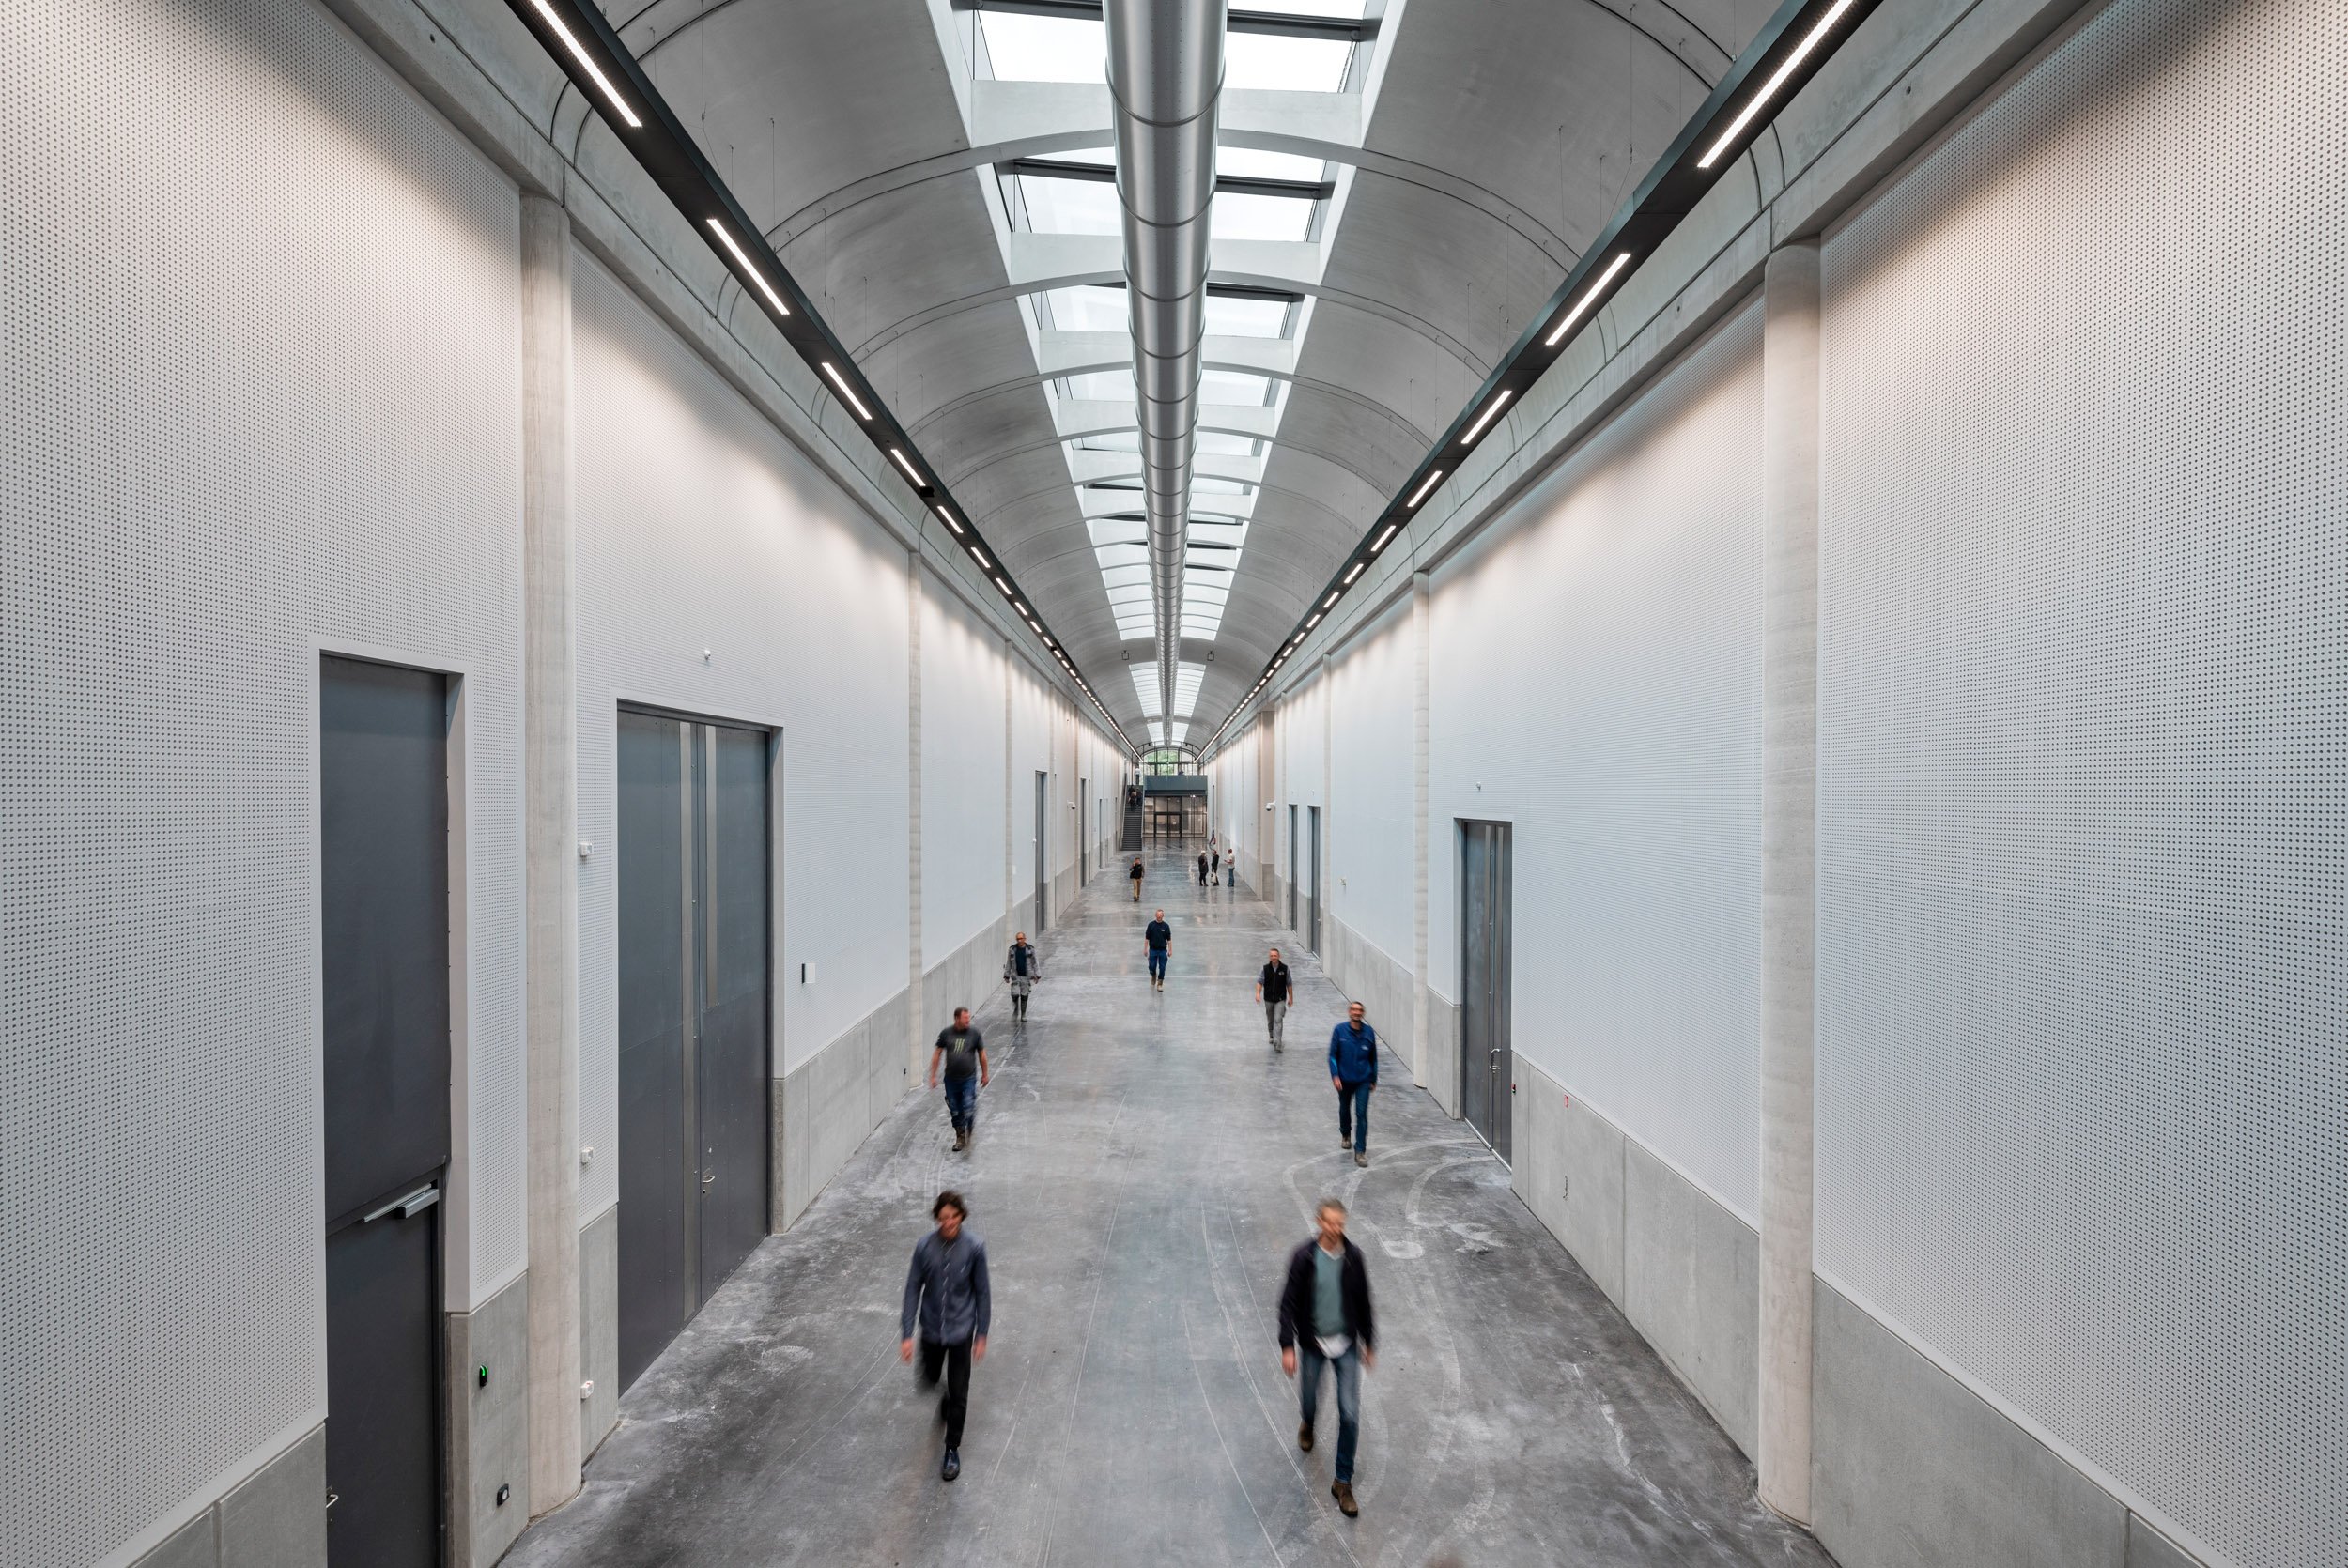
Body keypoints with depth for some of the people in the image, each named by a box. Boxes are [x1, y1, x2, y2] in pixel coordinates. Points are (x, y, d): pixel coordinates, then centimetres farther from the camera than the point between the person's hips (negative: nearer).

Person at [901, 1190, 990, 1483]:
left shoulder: (974, 1248, -17)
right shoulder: (924, 1247, -15)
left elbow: (982, 1292, -8)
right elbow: (912, 1290, -7)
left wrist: (981, 1335, -4)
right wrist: (906, 1334, -9)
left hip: (961, 1331, -2)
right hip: (932, 1329, 2)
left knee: (958, 1394, 4)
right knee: (929, 1379, 21)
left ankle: (952, 1450, 26)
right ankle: (947, 1400, 56)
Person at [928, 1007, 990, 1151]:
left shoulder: (974, 1032, -5)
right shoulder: (946, 1033, -3)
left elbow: (982, 1054, 5)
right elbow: (937, 1054, 5)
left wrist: (985, 1075, 11)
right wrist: (933, 1075, 3)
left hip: (969, 1078, -2)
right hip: (951, 1079, 2)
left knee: (969, 1108, -9)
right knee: (955, 1111, 10)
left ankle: (969, 1133, 18)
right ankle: (960, 1137, 29)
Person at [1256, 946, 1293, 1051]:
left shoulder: (1285, 968, -5)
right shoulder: (1265, 968, -4)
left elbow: (1288, 984, 3)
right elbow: (1260, 981, -7)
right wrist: (1258, 993, -22)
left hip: (1280, 999, -2)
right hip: (1268, 999, 2)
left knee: (1278, 1020, -13)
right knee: (1270, 1020, 17)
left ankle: (1277, 1043, -16)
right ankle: (1271, 1036, 41)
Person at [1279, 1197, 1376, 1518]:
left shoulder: (1353, 1256, -11)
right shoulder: (1303, 1257, -18)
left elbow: (1363, 1303, 2)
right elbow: (1289, 1303, -13)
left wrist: (1369, 1344, 8)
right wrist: (1287, 1346, -17)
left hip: (1346, 1346, 1)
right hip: (1312, 1345, -1)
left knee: (1350, 1413, -2)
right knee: (1309, 1401, 18)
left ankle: (1343, 1482, 16)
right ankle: (1307, 1425, 55)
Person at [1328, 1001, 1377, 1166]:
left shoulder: (1369, 1032, -5)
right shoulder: (1339, 1031, -10)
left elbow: (1373, 1057, 7)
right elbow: (1332, 1055, -6)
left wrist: (1374, 1079, 12)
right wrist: (1335, 1076, -16)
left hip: (1363, 1081, 0)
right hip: (1344, 1080, 0)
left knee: (1361, 1114, -8)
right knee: (1344, 1109, 20)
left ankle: (1360, 1151, -4)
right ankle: (1345, 1135, 47)